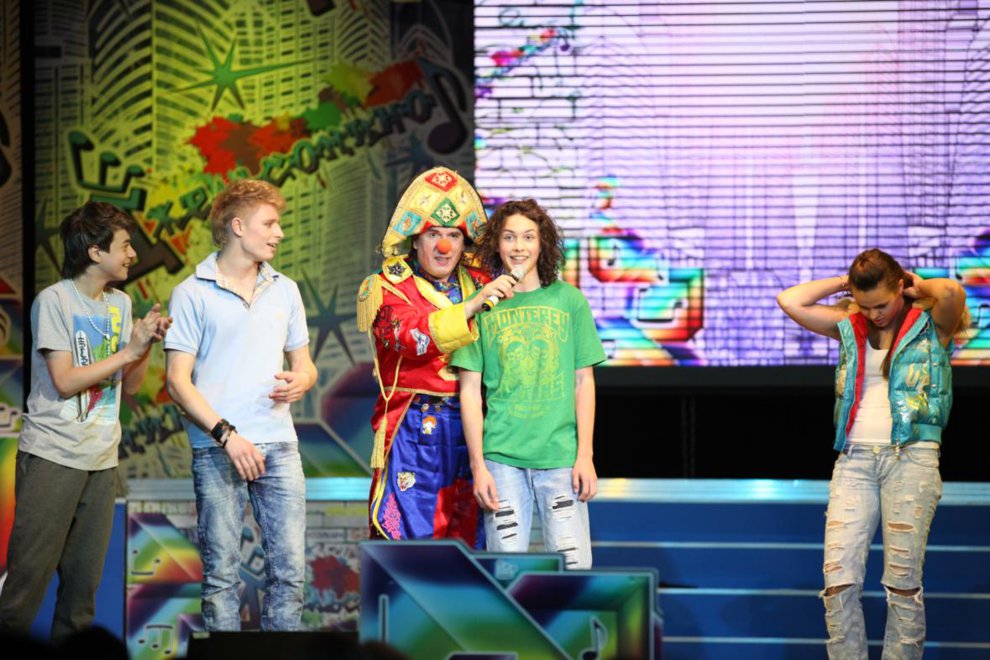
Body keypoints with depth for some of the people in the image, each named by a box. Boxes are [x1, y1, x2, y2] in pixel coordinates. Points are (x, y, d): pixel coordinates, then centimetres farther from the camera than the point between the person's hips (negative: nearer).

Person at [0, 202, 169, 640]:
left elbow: (130, 386, 13)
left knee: (84, 580, 7)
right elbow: (64, 381, -14)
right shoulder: (54, 301, -7)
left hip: (102, 458, 6)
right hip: (52, 455, -6)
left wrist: (147, 344, -5)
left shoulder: (120, 304, 12)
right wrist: (129, 350, -12)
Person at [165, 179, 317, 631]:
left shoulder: (285, 290, 15)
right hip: (217, 451, -4)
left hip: (279, 445, 4)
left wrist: (301, 381, -4)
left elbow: (303, 363, 22)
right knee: (221, 573, -2)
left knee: (289, 568, 0)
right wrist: (226, 434, -14)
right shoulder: (193, 294, 0)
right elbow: (178, 380, -4)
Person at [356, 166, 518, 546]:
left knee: (469, 540, 4)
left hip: (470, 429, 4)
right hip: (413, 429, -4)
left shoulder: (480, 286, 14)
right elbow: (414, 336, -18)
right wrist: (472, 306, -27)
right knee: (406, 538, -5)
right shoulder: (388, 289, 2)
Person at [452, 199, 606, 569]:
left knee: (572, 566, -3)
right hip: (502, 457, 0)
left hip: (561, 456, 0)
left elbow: (584, 382, 7)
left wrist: (585, 455, 0)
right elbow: (470, 391, 4)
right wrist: (477, 466, -2)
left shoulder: (569, 300, 5)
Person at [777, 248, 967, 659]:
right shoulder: (850, 327, 14)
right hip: (854, 459, 3)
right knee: (839, 579, -8)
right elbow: (790, 302, 10)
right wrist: (845, 282, 11)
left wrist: (919, 286, 1)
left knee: (903, 580, -5)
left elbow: (953, 292, -18)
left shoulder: (931, 323, 3)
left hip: (912, 456, -3)